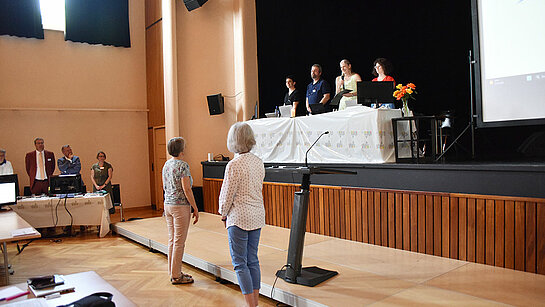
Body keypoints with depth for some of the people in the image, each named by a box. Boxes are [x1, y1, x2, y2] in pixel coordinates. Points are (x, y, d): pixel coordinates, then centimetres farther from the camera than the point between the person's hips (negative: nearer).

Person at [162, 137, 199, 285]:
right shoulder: (182, 165, -16)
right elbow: (186, 189, -18)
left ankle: (173, 272, 24)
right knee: (179, 242, -1)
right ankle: (176, 276, 7)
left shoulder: (166, 165, 10)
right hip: (181, 206, -9)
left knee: (172, 240, 14)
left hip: (168, 204, 9)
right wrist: (195, 208, -12)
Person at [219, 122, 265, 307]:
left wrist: (224, 214, 6)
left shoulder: (234, 165, -18)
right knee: (253, 260, 15)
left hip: (239, 217, -7)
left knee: (240, 263, 3)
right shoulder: (258, 162, 4)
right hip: (257, 216, 7)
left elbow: (227, 195, -13)